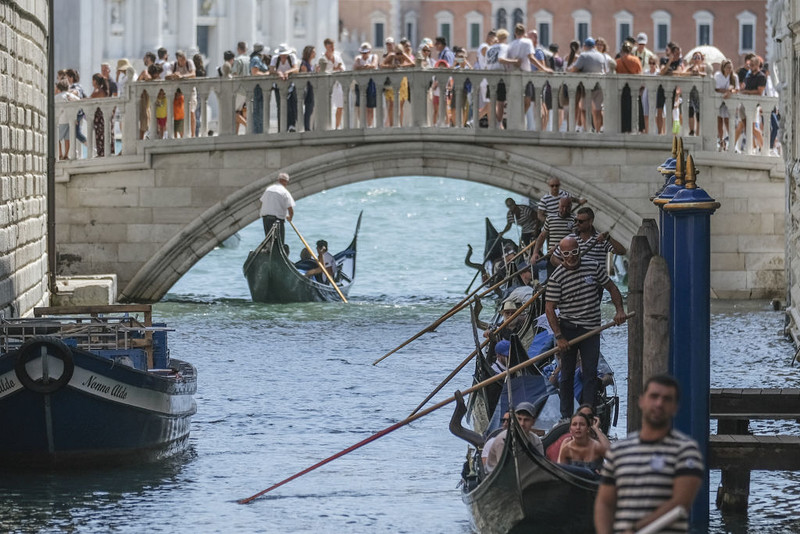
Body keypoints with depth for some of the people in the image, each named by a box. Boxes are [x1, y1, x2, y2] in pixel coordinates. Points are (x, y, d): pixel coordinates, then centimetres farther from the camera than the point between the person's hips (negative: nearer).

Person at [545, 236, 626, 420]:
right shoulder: (557, 277, -9)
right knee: (567, 374, 5)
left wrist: (620, 310, -1)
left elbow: (612, 288, 13)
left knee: (590, 373, -2)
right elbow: (549, 309, -10)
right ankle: (566, 417, 12)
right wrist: (559, 337, -16)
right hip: (567, 329, -2)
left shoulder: (593, 267, 0)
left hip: (591, 329, 2)